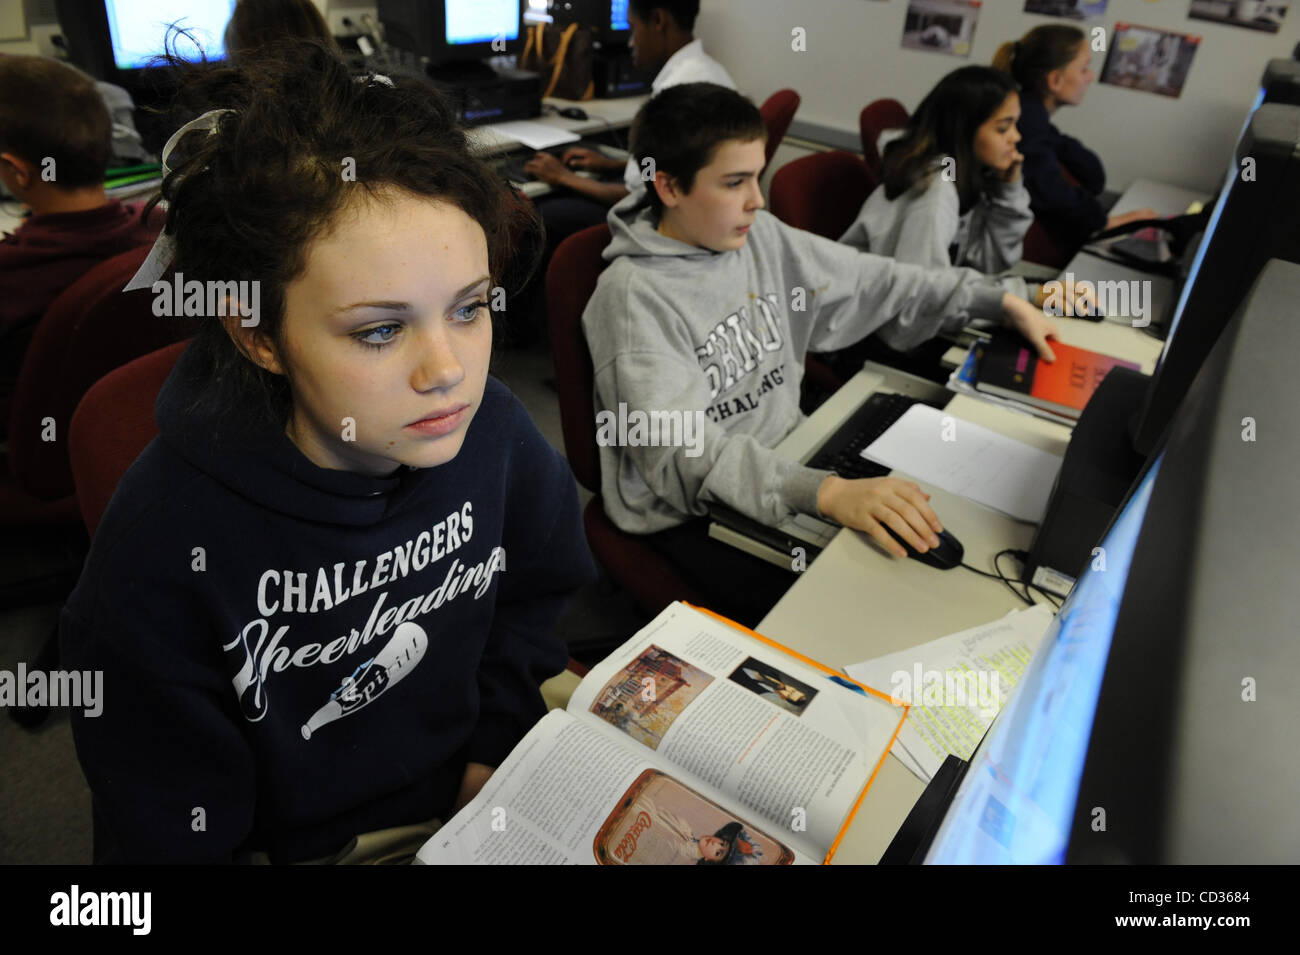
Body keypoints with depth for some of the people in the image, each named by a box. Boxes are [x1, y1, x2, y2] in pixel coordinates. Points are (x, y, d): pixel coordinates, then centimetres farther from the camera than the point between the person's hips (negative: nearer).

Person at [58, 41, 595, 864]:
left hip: (478, 800, 2)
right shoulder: (162, 550, -23)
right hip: (298, 845, -1)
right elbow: (166, 833, -11)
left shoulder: (491, 425, -14)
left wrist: (496, 747, -2)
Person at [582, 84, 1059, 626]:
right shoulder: (634, 295, -20)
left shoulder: (760, 237, 2)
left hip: (783, 460, 7)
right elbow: (681, 451, -29)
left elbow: (871, 283, 13)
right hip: (687, 514, -6)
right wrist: (826, 493, -41)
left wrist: (1001, 303, 11)